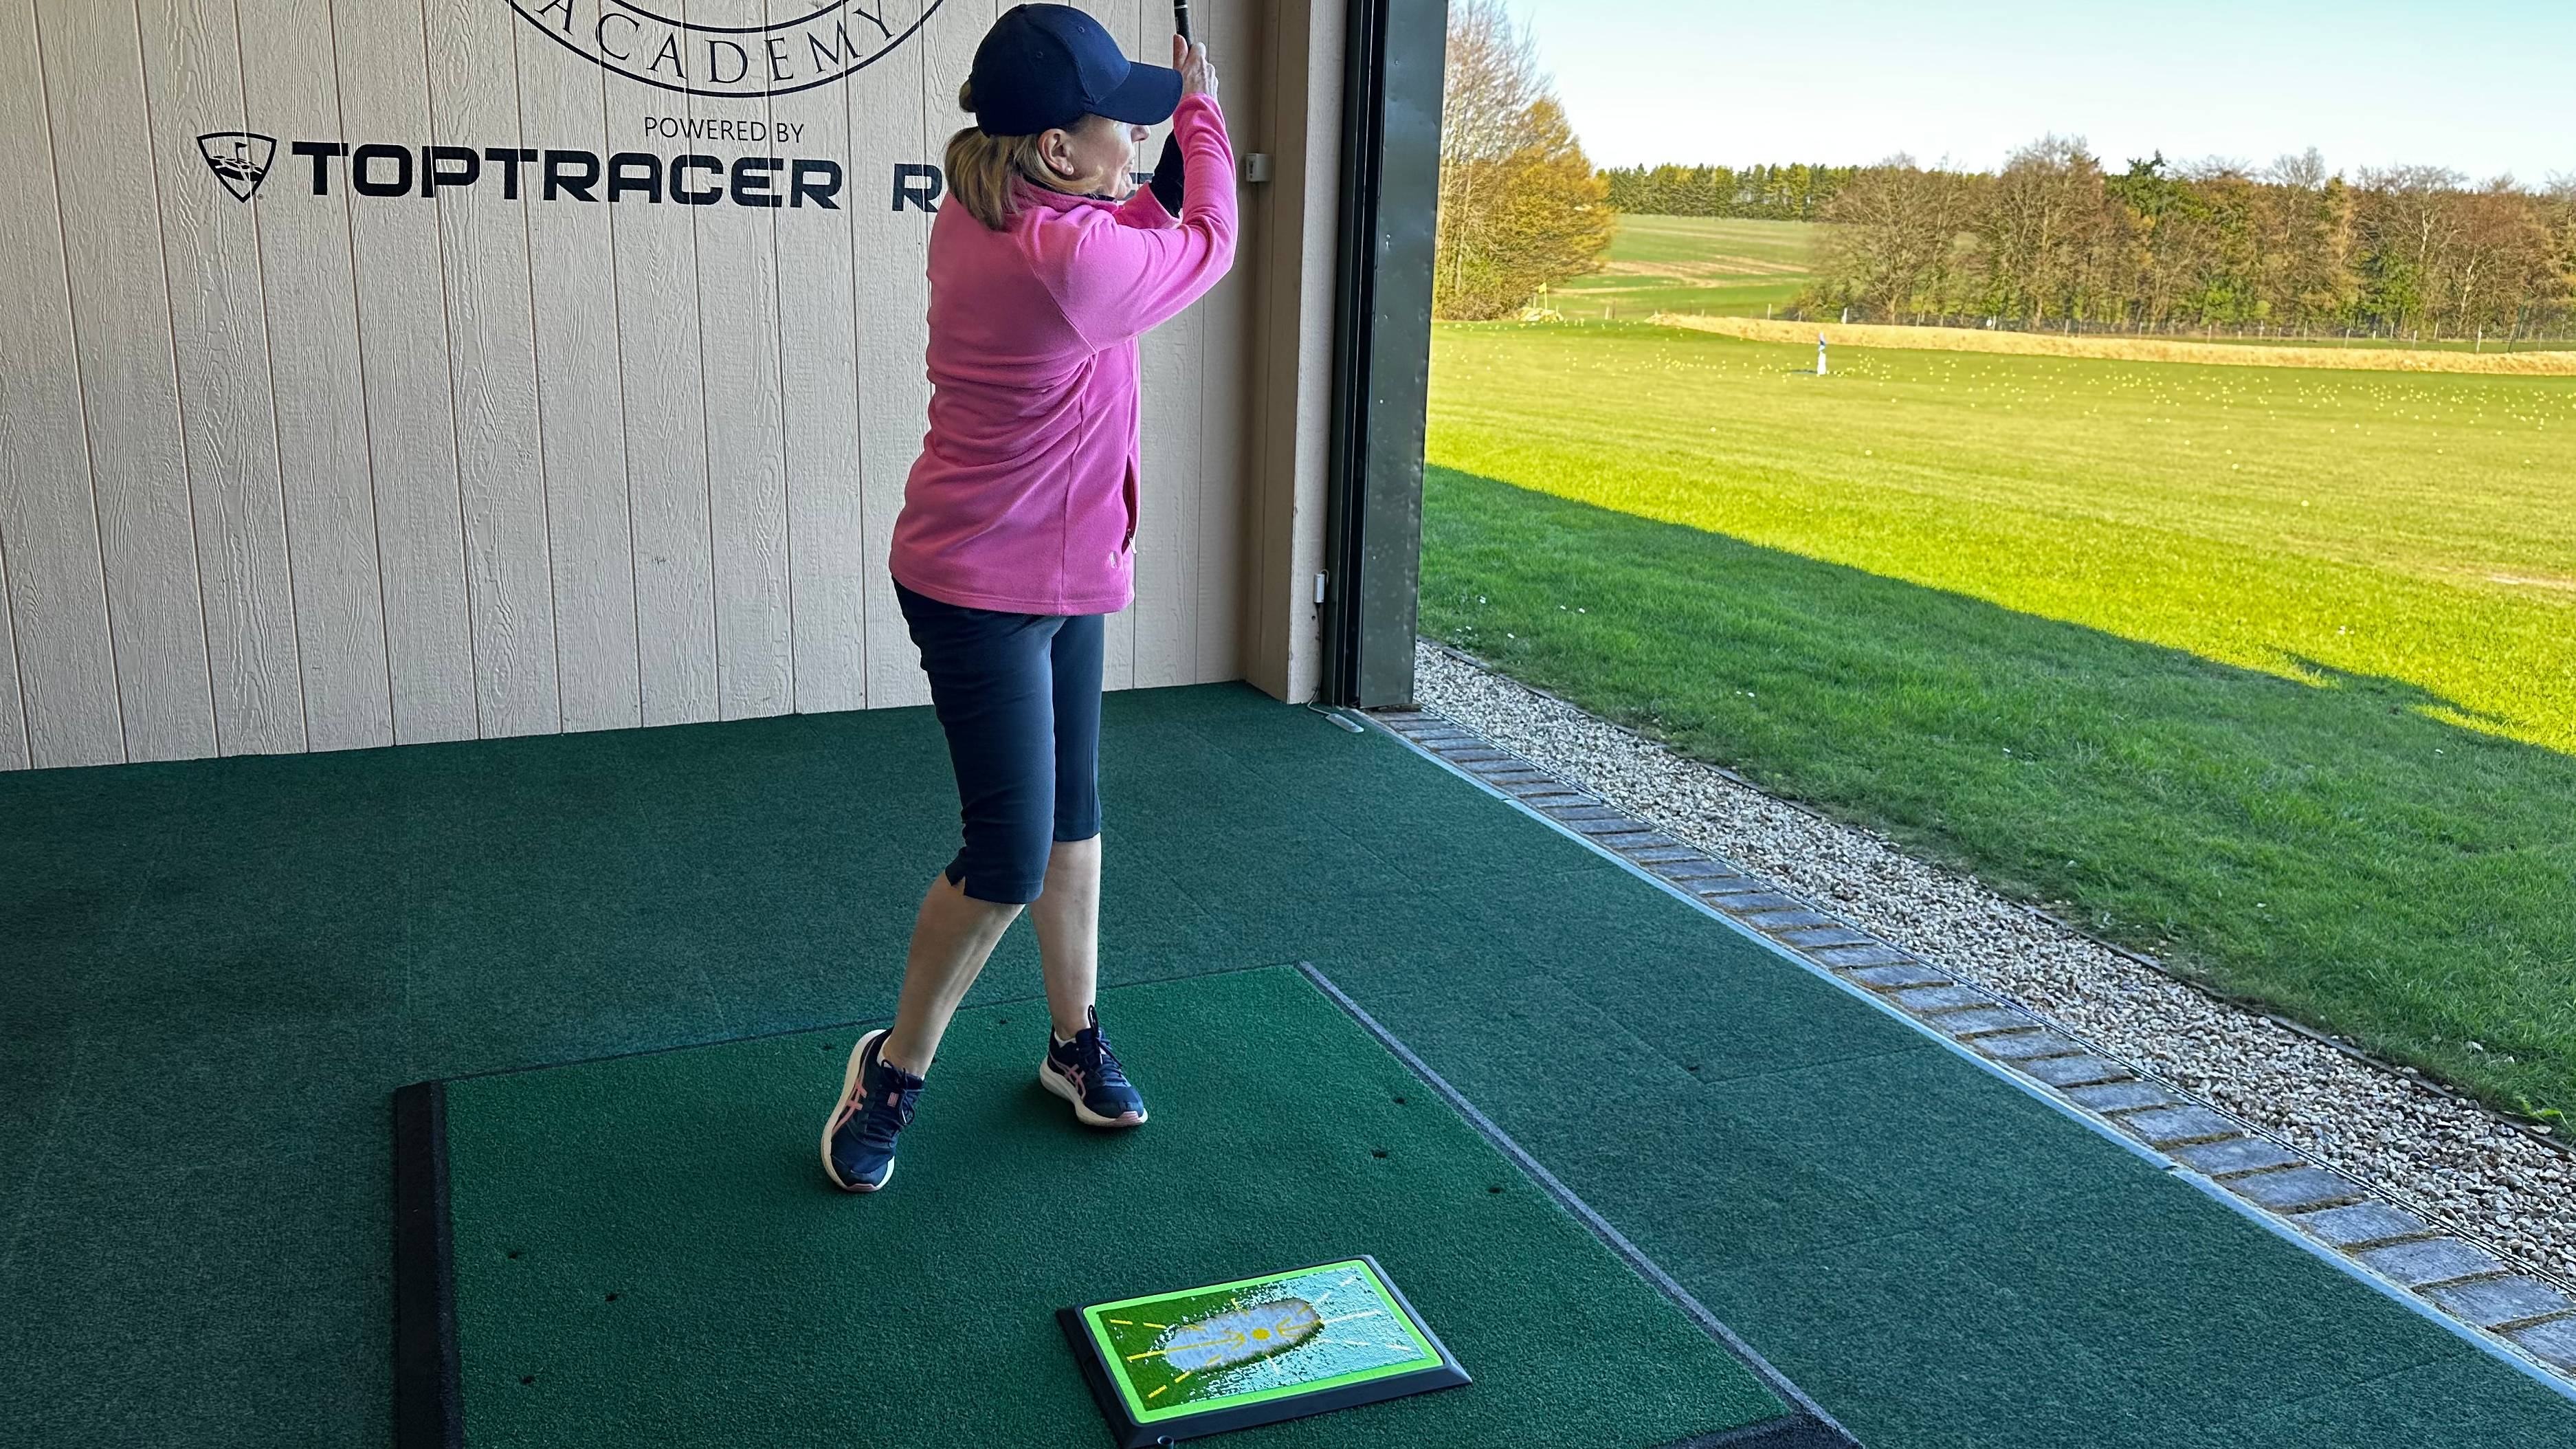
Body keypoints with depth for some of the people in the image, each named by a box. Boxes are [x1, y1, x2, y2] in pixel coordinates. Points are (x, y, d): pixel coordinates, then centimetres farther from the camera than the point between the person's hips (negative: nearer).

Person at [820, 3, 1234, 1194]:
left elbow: (1152, 223, 16)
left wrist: (1169, 142, 0)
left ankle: (1075, 1043, 31)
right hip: (982, 592, -10)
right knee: (1011, 860, -5)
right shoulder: (1068, 261, -28)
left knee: (1073, 819, 16)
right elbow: (1208, 245, -9)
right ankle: (894, 1071, 17)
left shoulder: (983, 213, -1)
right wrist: (1203, 110, 5)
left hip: (1063, 576, 10)